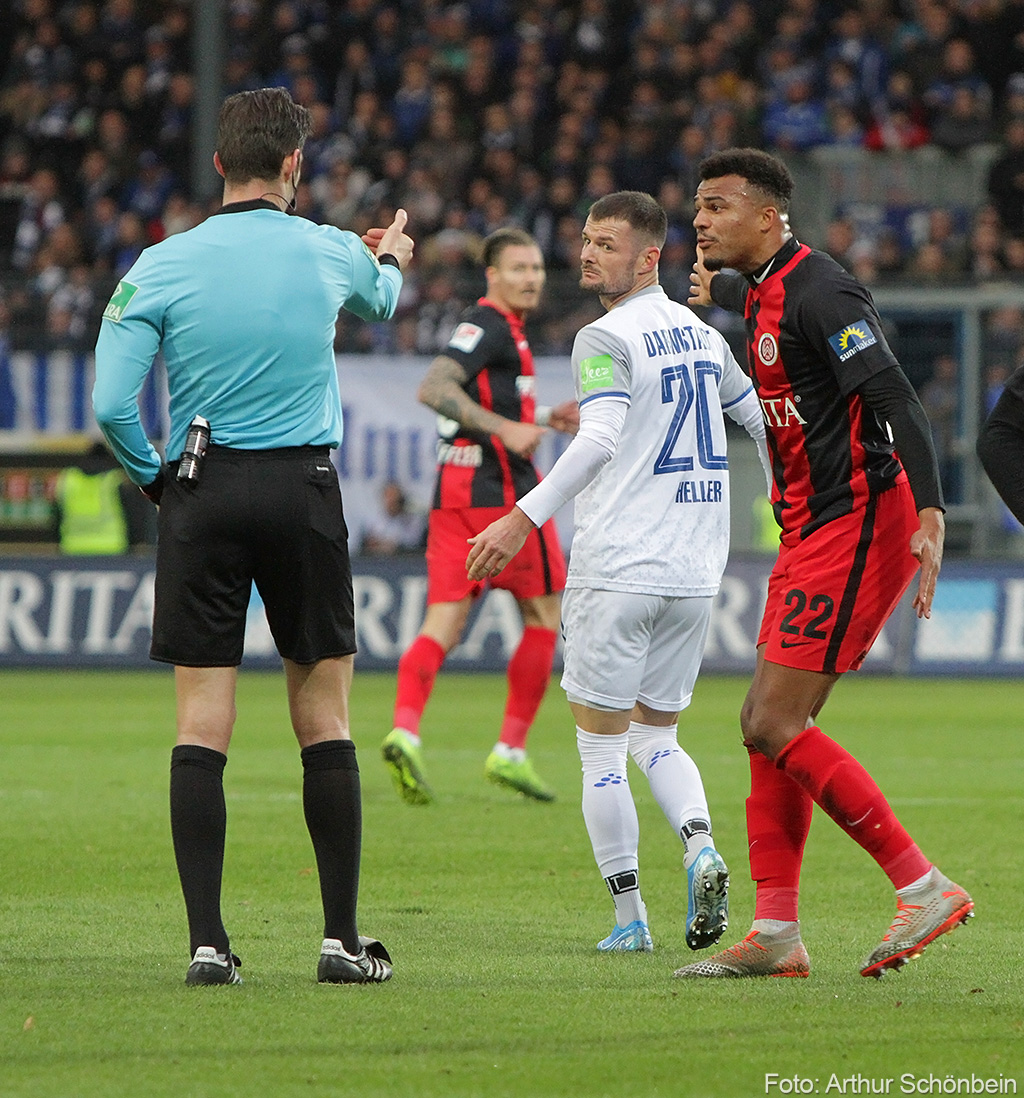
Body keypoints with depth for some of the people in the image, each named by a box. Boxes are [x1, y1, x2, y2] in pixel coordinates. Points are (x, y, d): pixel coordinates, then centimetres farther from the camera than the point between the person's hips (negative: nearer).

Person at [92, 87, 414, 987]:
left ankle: (207, 940, -5)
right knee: (324, 717, 6)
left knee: (202, 725, 1)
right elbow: (379, 298, 27)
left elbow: (111, 404, -9)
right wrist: (393, 261, 51)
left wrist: (155, 476, 10)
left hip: (200, 499, 0)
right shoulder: (332, 255, 1)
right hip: (302, 491, 0)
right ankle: (342, 937, 6)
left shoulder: (162, 265, -4)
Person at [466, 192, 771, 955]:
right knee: (657, 736, 17)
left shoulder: (607, 340, -10)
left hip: (618, 569, -7)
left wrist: (524, 518, -33)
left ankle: (630, 917, 2)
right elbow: (768, 422, 22)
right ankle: (702, 848, -10)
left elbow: (601, 440, -26)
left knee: (601, 749, 4)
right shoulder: (702, 334, 12)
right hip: (694, 572, 7)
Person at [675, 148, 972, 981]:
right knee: (772, 728, 7)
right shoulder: (765, 292, 14)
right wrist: (718, 291, 59)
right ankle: (777, 933, 9)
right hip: (813, 531, 10)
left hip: (858, 524, -10)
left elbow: (896, 401, -24)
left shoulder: (819, 293, -15)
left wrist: (930, 514, -33)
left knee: (774, 726, -13)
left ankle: (924, 888, -9)